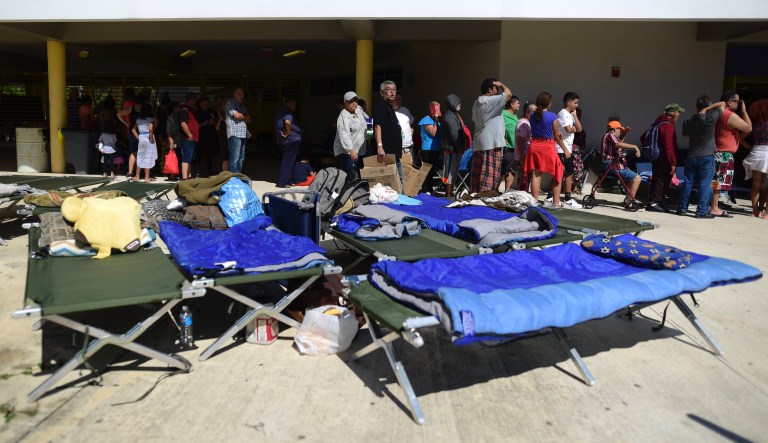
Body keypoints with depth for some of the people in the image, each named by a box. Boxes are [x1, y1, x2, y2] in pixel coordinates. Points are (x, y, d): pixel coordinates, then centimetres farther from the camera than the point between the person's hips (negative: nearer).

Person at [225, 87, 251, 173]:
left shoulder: (242, 106, 24)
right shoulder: (231, 103, 1)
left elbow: (249, 120, 16)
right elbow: (237, 115, -12)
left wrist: (242, 117, -3)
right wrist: (245, 117, 7)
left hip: (243, 134, 8)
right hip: (235, 134, -8)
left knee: (241, 158, 7)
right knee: (235, 158, -11)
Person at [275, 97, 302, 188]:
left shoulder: (280, 113, 19)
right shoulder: (287, 113, -13)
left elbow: (278, 126, 27)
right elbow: (287, 122, -33)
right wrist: (289, 132, -19)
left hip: (283, 140, 10)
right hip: (292, 140, -10)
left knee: (287, 161, 16)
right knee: (288, 161, -6)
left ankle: (287, 181, 21)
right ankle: (282, 182, -4)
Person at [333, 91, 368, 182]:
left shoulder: (358, 109, 11)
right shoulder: (344, 116, -15)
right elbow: (344, 134, -29)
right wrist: (351, 150, -39)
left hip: (358, 151, 9)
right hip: (346, 151, -9)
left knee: (358, 177, 7)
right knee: (349, 178, -18)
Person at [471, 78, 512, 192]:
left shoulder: (477, 102, 18)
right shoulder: (489, 101, -12)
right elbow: (508, 94, -16)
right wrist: (501, 85, 3)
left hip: (480, 144, 9)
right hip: (490, 144, -9)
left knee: (479, 175, 10)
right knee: (488, 175, -7)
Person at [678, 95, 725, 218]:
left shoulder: (688, 121, 2)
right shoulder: (710, 118, -11)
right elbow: (722, 104, 0)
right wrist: (708, 108, -1)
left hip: (691, 156, 4)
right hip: (707, 157, -4)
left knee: (688, 183, 11)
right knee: (705, 184, -1)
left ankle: (682, 208, 14)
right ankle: (702, 211, 0)